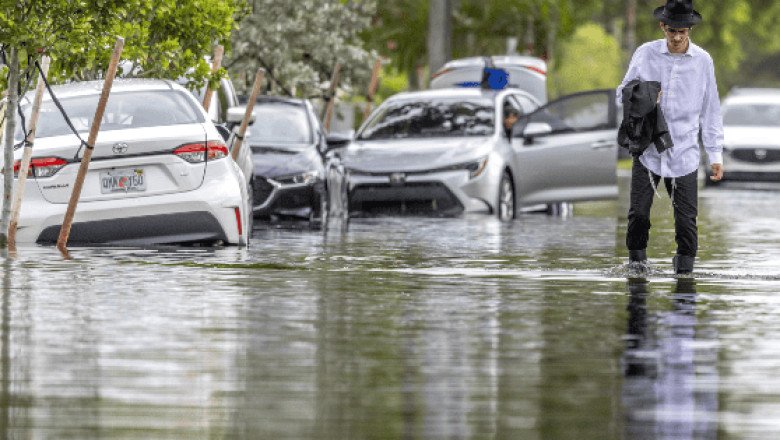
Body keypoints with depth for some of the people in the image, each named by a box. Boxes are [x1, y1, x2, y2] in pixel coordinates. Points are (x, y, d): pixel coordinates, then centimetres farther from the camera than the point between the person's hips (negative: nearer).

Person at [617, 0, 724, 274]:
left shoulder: (702, 61, 2)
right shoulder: (645, 54, 0)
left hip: (684, 153, 0)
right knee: (638, 212, -2)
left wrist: (715, 154, 8)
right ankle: (636, 257, 19)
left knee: (687, 217, -2)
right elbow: (622, 94, 9)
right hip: (647, 149, 0)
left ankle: (685, 263, 17)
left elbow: (710, 110, 8)